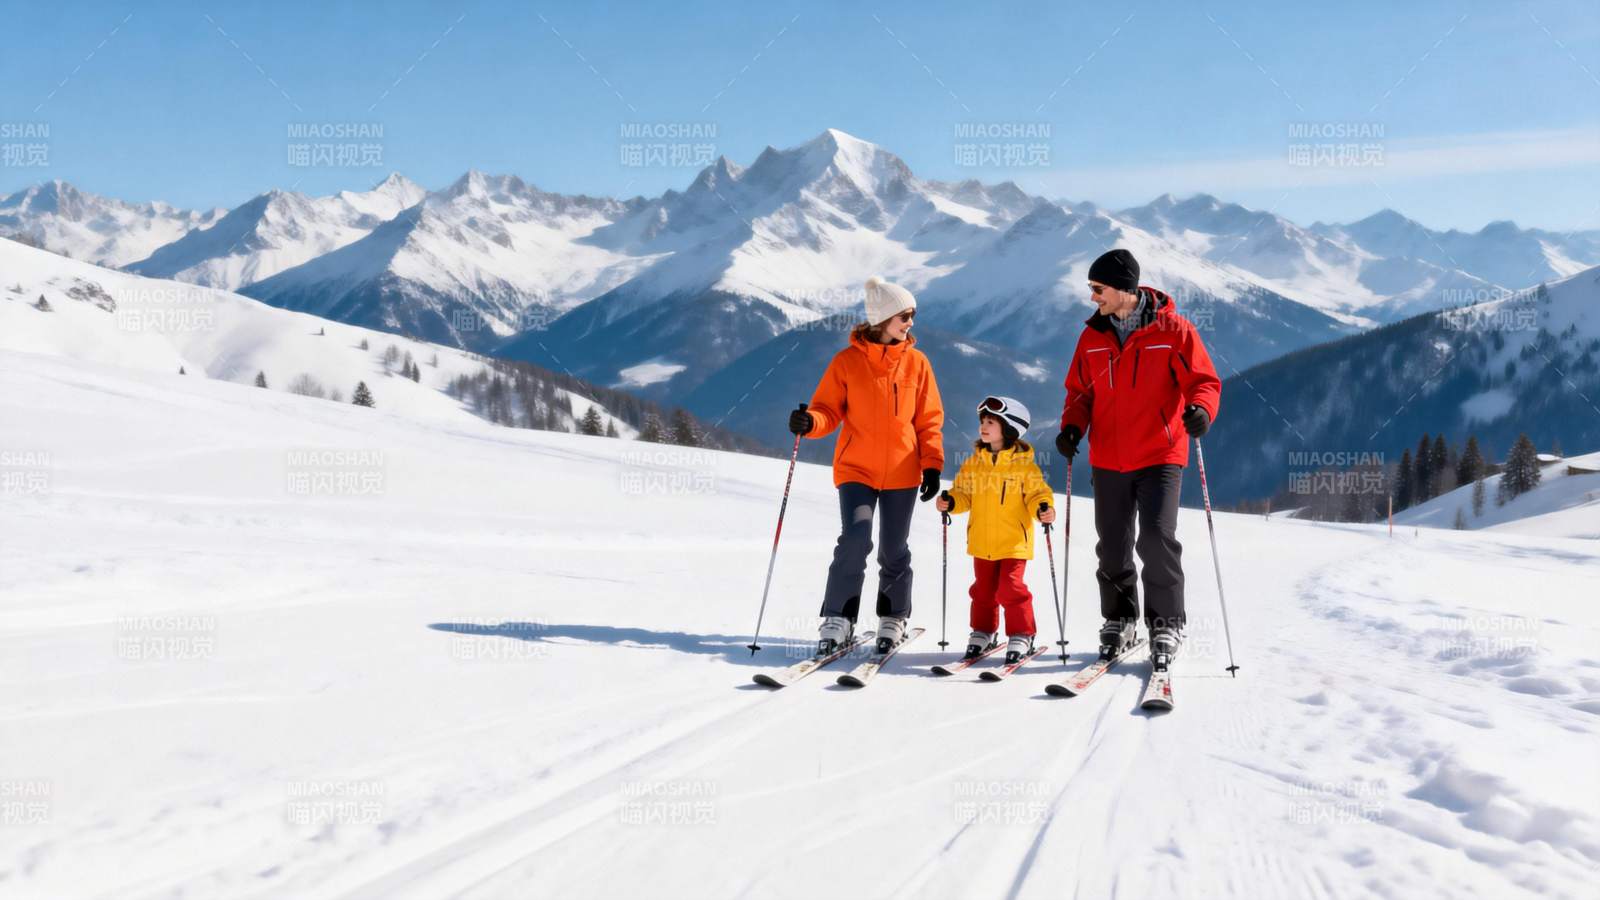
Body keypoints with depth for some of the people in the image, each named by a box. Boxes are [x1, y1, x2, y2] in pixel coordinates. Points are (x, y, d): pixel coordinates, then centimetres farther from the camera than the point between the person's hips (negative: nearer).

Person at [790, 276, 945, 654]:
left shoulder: (916, 362, 5)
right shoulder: (848, 361, -2)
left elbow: (929, 420, 7)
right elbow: (829, 410, 0)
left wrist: (932, 465, -1)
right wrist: (809, 423, -22)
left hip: (902, 472, 2)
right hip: (857, 469, -2)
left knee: (894, 550, 8)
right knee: (855, 540, -16)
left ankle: (893, 619, 25)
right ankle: (838, 620, -5)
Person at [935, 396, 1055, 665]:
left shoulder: (1024, 464, -7)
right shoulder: (974, 463, 6)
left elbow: (1037, 493, -6)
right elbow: (964, 494, 11)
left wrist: (1044, 508, -26)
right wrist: (950, 502, -8)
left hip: (1013, 541, -5)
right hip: (982, 540, 5)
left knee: (1010, 587, -9)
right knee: (983, 588, 13)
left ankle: (1021, 635, 5)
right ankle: (983, 632, 27)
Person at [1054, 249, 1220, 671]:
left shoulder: (1172, 329, -5)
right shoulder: (1092, 335, 7)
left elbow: (1204, 380, -4)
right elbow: (1080, 391, 15)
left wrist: (1200, 409, -25)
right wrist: (1072, 426, -4)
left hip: (1159, 457, -4)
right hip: (1107, 459, 4)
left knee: (1157, 540, -14)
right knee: (1112, 548, 9)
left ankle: (1166, 624, 2)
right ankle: (1119, 620, 26)